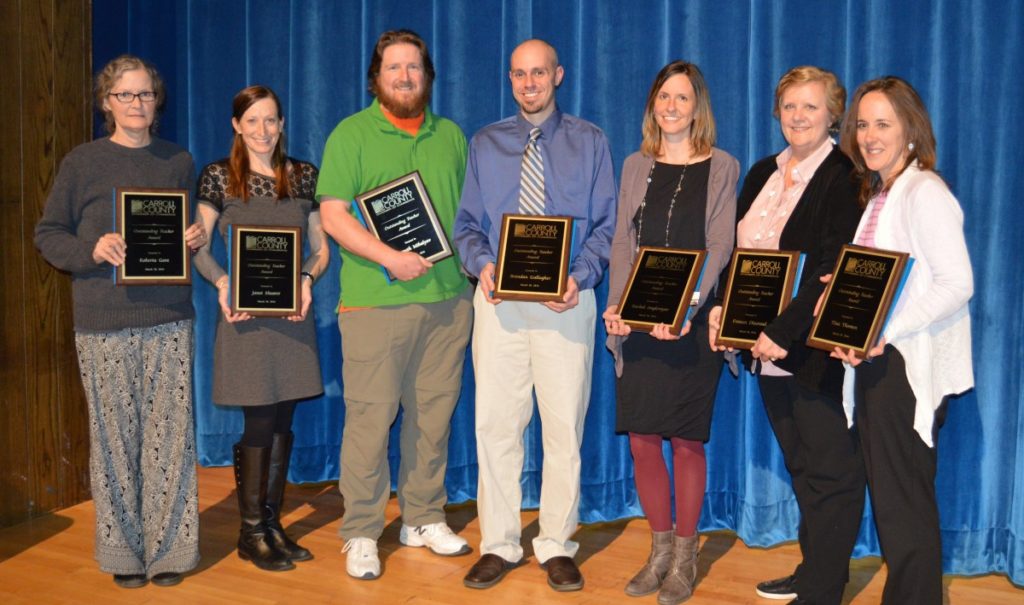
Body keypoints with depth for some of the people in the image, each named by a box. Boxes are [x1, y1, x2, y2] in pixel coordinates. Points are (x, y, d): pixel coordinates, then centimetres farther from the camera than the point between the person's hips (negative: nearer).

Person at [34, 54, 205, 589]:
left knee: (171, 435, 1)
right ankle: (122, 551, 14)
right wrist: (92, 250, -14)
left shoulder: (179, 162, 12)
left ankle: (169, 549, 10)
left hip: (169, 319, 2)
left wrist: (197, 239, -3)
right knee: (114, 436, 3)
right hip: (104, 323, -1)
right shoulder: (82, 163, 4)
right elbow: (47, 235, 5)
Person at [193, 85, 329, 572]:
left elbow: (321, 248, 11)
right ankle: (251, 532, 12)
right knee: (260, 423, -2)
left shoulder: (304, 176, 9)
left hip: (293, 312, 4)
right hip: (245, 313, -3)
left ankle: (272, 523, 21)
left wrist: (307, 279, -8)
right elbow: (198, 247, 2)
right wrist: (221, 283, -16)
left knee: (283, 423, 8)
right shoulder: (218, 177, 1)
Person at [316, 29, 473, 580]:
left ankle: (424, 519, 23)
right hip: (375, 301, -4)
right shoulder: (351, 134, 1)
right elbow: (333, 215, -7)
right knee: (370, 416, -2)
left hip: (448, 298, 4)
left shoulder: (451, 136, 15)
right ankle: (361, 534, 9)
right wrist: (388, 257, -18)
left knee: (433, 414, 9)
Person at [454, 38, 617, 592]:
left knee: (564, 425, 1)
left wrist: (579, 278, -13)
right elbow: (467, 224, 11)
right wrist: (482, 264, -10)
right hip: (499, 299, 2)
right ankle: (498, 545, 13)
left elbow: (606, 225, 3)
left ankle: (557, 547, 13)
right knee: (494, 423, 2)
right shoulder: (485, 144, 12)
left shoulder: (589, 142, 8)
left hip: (565, 299, -1)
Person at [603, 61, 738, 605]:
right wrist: (616, 305, -8)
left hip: (692, 321, -3)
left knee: (686, 440, 2)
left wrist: (687, 308, -20)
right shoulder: (636, 166, 12)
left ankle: (684, 558, 17)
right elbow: (622, 242, 8)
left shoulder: (721, 167, 2)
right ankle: (659, 550, 21)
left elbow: (718, 247, -7)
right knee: (642, 438, 4)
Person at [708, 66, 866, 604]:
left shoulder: (845, 178, -10)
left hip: (816, 350, -7)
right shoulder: (763, 174, 13)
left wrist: (783, 332, -22)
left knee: (830, 470, 3)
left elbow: (832, 271, -18)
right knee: (800, 466, 17)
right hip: (768, 349, 7)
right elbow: (736, 251, 13)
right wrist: (722, 305, -4)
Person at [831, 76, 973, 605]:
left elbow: (958, 284, -20)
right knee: (888, 491, 14)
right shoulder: (877, 195, 15)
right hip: (876, 359, 9)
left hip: (909, 364, -9)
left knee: (903, 497, 0)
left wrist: (884, 332, -25)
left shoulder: (924, 193, -12)